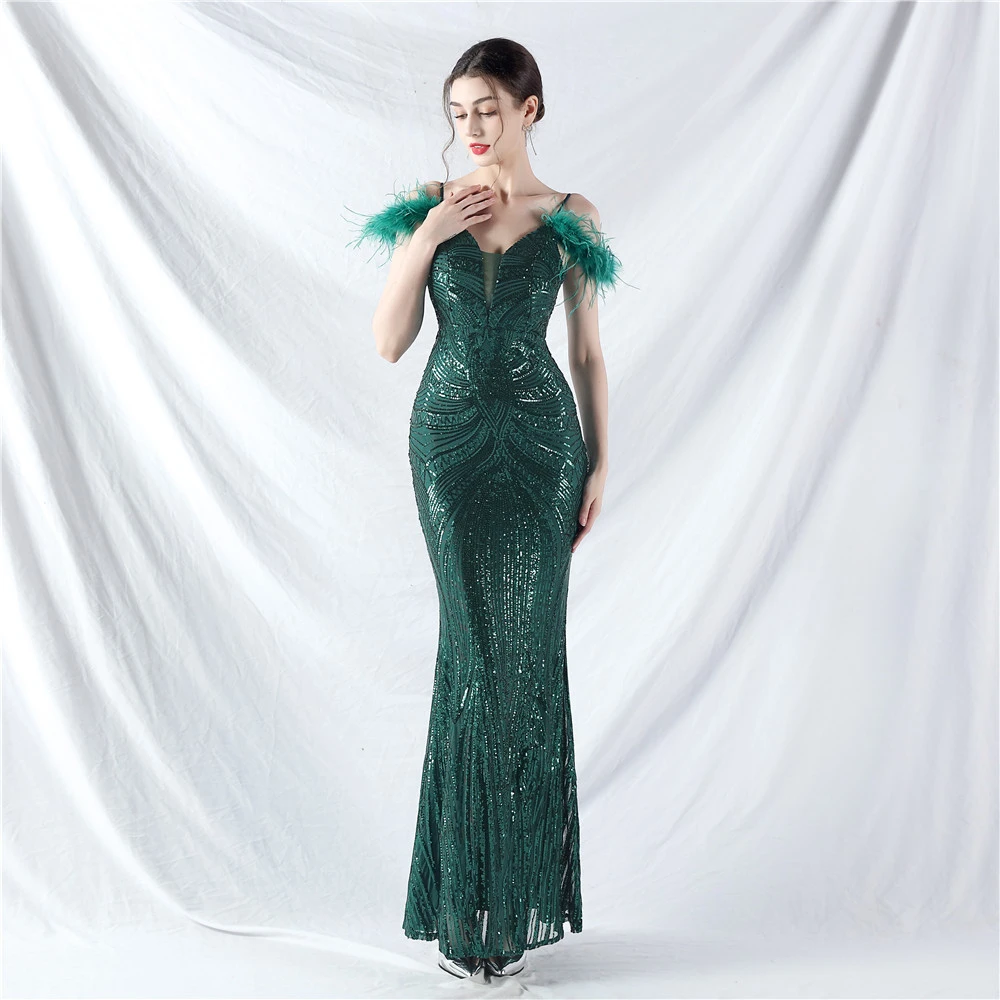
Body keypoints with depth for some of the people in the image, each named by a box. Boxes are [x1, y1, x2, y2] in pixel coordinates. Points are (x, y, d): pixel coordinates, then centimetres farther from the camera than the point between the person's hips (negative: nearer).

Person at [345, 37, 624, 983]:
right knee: (477, 644, 0)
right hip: (450, 435, 0)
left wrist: (600, 463, 1)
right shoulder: (426, 209, 6)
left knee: (525, 646, 0)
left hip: (542, 440, 0)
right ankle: (471, 898, 14)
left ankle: (515, 885, 16)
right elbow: (388, 342, 1)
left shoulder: (572, 219, 5)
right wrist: (425, 242, -9)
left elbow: (588, 352, 7)